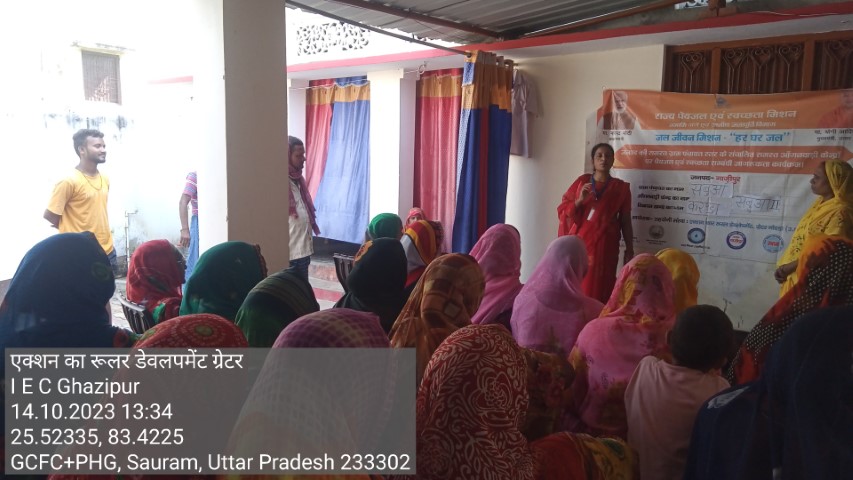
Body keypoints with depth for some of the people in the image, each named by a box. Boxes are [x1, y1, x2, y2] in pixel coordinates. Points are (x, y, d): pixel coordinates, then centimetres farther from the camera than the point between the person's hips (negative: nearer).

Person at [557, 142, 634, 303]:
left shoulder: (621, 188, 8)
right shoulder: (582, 181, 9)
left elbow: (626, 222, 7)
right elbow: (562, 211, 6)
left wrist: (629, 250, 4)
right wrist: (580, 200, -11)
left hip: (604, 246, 0)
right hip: (580, 243, 1)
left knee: (599, 291, -5)